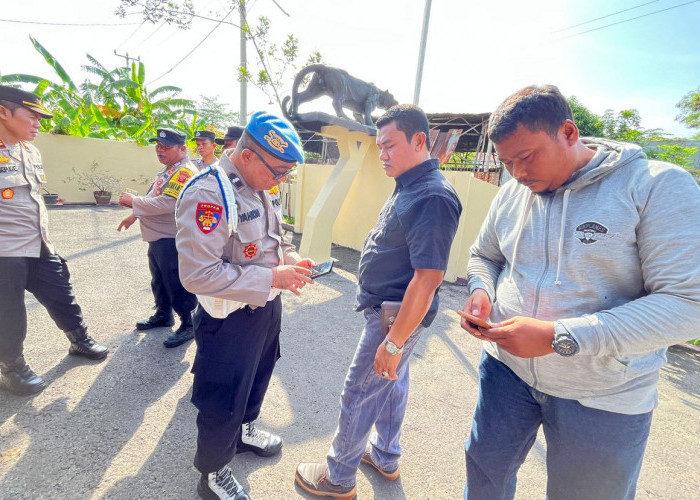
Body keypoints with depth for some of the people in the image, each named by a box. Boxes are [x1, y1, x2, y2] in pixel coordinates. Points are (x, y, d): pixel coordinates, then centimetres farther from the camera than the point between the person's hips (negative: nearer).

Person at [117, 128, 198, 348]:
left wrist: (133, 201, -15)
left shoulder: (184, 172, -19)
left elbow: (165, 204, -27)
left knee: (176, 283, -3)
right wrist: (134, 215, 19)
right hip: (158, 237, 11)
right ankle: (163, 314, 39)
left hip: (172, 239, -11)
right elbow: (154, 199, 25)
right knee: (159, 279, 22)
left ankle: (188, 324, 12)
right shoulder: (167, 169, 15)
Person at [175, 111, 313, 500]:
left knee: (258, 377, 29)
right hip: (231, 319, -8)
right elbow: (198, 274, -30)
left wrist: (291, 259, -6)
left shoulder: (258, 188, 3)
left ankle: (245, 430, 58)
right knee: (224, 400, 12)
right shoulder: (207, 194, -25)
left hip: (267, 308, 9)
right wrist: (271, 278, -28)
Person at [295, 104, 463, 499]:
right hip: (389, 309, 9)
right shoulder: (409, 188, 7)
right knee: (391, 384, 23)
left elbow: (428, 277, -28)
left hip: (395, 316, -9)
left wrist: (394, 341, -23)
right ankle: (386, 458, 46)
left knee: (359, 395, 7)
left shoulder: (432, 196, -25)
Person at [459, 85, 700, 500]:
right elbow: (484, 256, 12)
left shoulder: (658, 186, -15)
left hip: (603, 397, -3)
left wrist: (560, 337, -29)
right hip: (506, 368, 4)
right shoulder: (512, 192, -1)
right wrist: (481, 290, -11)